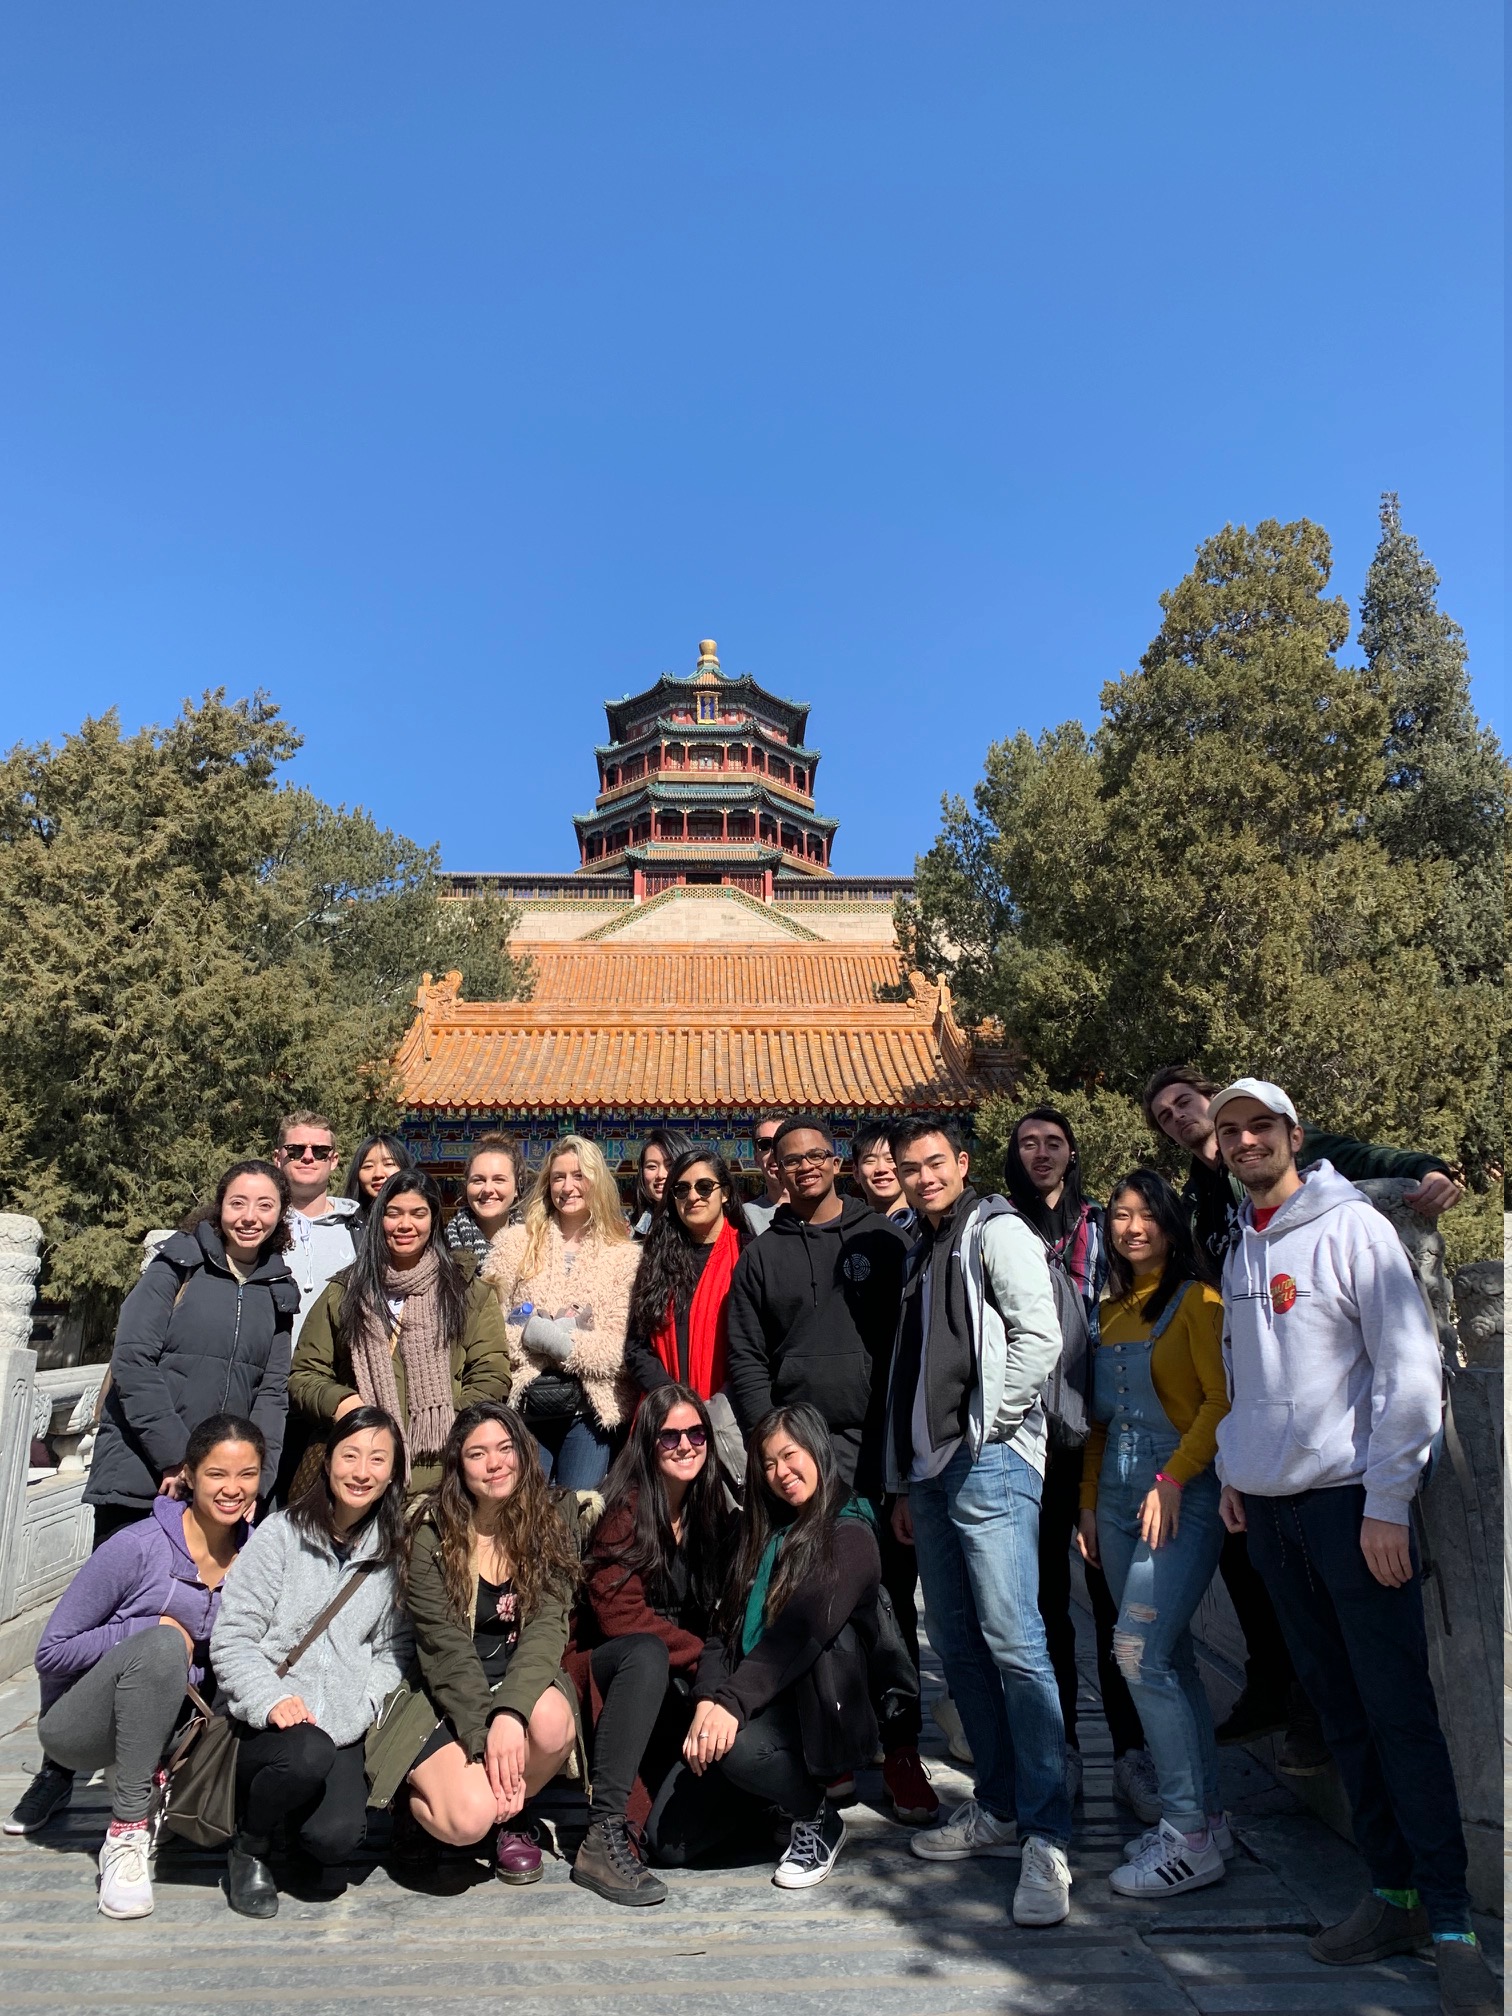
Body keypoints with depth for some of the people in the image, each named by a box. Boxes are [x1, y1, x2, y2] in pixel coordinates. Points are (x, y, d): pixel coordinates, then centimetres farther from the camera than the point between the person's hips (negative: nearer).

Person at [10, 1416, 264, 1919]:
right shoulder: (138, 1547, -19)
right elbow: (51, 1653, -13)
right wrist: (155, 1628, -20)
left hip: (161, 1727, 5)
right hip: (77, 1726, -5)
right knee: (163, 1642, -33)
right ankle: (127, 1834, -22)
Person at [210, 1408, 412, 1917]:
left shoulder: (394, 1553, 8)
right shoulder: (281, 1534, -2)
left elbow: (392, 1650, 11)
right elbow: (231, 1637, -5)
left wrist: (362, 1706, -6)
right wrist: (271, 1700, -19)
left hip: (341, 1727, 2)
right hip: (263, 1722, -2)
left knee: (336, 1839, -23)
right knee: (309, 1754, -34)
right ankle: (247, 1850, -2)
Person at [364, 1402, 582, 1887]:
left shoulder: (553, 1516, -4)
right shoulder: (433, 1533, -8)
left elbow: (548, 1624, -13)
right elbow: (444, 1646, -12)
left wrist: (509, 1714, -28)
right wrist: (485, 1737, -23)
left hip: (525, 1683, 2)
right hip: (445, 1697, -2)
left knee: (551, 1719, -33)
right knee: (469, 1818, -27)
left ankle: (512, 1816, 1)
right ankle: (424, 1789, 11)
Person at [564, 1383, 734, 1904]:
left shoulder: (712, 1513, 7)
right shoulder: (624, 1508, -12)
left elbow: (716, 1614, 12)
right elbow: (618, 1614, -19)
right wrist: (704, 1655, -21)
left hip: (680, 1687, 4)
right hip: (602, 1668, -4)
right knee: (647, 1653, -38)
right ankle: (603, 1837, -36)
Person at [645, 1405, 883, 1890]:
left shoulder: (849, 1536, -7)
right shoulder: (763, 1533, 16)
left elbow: (799, 1634, -20)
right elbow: (727, 1628, 6)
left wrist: (731, 1704, -29)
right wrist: (708, 1700, -11)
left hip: (813, 1710, -6)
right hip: (751, 1706, 6)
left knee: (736, 1746, -35)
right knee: (667, 1840, -5)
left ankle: (818, 1822, -4)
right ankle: (784, 1784, 19)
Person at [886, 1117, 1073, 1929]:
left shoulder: (996, 1231, -3)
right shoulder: (921, 1255, 21)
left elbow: (1040, 1335, -15)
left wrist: (985, 1425, -13)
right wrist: (903, 1482, 20)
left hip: (992, 1465, -8)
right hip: (931, 1473, 9)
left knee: (1014, 1642, -12)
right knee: (959, 1647, 12)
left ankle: (1047, 1836, -5)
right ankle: (999, 1809, 24)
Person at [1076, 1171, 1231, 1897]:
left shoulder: (1196, 1300, -5)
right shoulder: (1109, 1310, 15)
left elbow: (1224, 1400, -13)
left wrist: (1173, 1477, -20)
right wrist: (1089, 1501, 14)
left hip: (1183, 1495, -7)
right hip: (1117, 1498, 7)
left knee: (1140, 1651, -13)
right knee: (1169, 1659, 10)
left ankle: (1190, 1837, -3)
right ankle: (1205, 1817, 20)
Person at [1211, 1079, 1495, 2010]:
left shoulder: (1351, 1227, -8)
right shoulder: (1240, 1247, 12)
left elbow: (1410, 1366, -12)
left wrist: (1388, 1500, -14)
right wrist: (1235, 1470, 14)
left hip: (1352, 1500, -6)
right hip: (1270, 1506, 6)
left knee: (1400, 1708, -3)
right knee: (1339, 1706, 11)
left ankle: (1451, 1922, 8)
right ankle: (1391, 1891, 22)